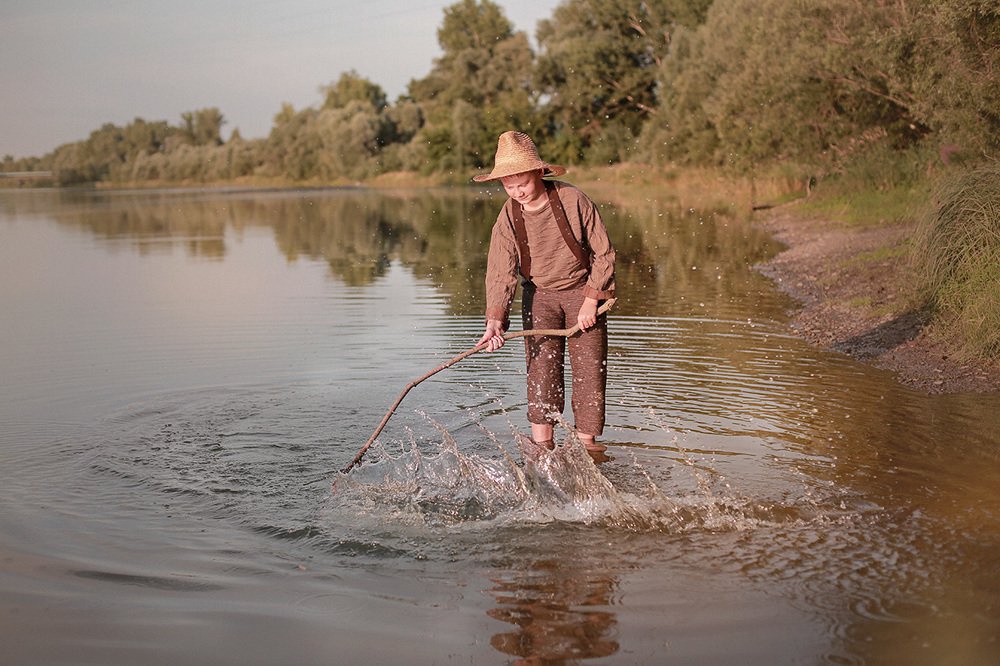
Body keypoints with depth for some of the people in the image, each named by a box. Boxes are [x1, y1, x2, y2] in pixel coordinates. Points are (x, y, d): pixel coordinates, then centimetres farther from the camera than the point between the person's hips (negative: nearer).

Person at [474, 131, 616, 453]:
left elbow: (604, 253, -12)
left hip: (583, 290, -1)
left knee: (589, 367, -3)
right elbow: (500, 273, -19)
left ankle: (586, 439, 11)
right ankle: (542, 446, -7)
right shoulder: (507, 218, -15)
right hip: (539, 295, 1)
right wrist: (495, 320, -34)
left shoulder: (574, 200, -20)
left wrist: (591, 300, -15)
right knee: (541, 367, -9)